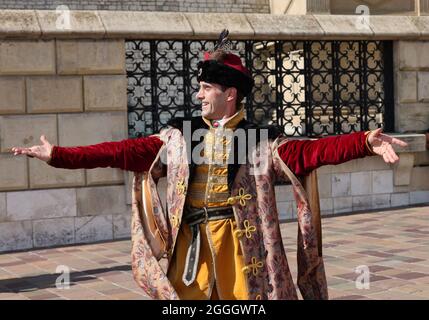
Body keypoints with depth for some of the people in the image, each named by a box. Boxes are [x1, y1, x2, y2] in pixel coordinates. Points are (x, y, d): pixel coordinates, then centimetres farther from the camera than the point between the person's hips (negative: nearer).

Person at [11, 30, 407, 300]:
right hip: (190, 243, 2)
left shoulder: (261, 139, -1)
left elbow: (310, 151, -13)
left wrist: (365, 143, -30)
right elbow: (125, 151, 2)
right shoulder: (178, 137, 6)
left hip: (241, 242, -2)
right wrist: (59, 155, -4)